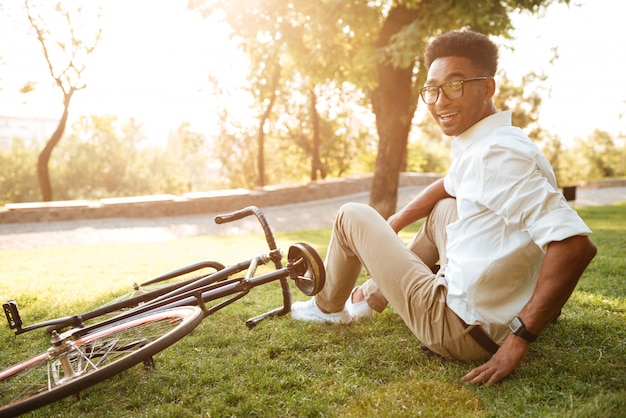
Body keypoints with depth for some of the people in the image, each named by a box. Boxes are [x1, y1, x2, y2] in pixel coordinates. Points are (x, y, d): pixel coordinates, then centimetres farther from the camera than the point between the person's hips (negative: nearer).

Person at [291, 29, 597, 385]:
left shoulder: (499, 154, -24)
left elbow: (576, 243, -33)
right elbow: (449, 186, 27)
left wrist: (519, 339, -30)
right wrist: (394, 223, 22)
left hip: (462, 331, -9)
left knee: (353, 216, 4)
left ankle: (328, 307, 30)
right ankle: (373, 296, 37)